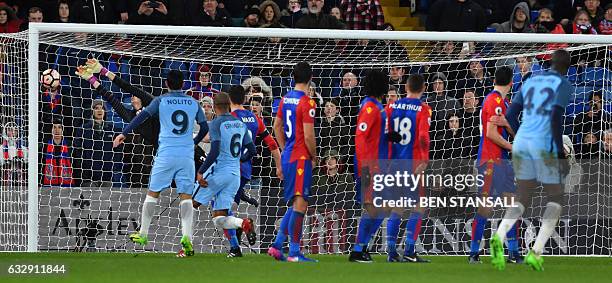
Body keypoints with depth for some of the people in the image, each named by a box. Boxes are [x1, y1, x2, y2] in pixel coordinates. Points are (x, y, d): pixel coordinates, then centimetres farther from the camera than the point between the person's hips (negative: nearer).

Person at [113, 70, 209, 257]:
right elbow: (205, 127, 15)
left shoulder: (161, 101, 3)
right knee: (186, 196, 0)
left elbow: (143, 116, -7)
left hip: (166, 154, -2)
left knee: (153, 192, 9)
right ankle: (187, 236, -18)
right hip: (187, 155, 2)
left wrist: (124, 133, -6)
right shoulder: (193, 103, 10)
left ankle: (143, 234, 14)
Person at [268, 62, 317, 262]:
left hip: (288, 157, 8)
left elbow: (277, 127, 21)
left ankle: (277, 246, 15)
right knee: (300, 204, -7)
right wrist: (314, 156, -2)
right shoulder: (307, 103, -14)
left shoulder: (286, 99, 10)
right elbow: (309, 136, -17)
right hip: (301, 159, -8)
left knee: (295, 204, 17)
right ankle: (294, 253, -10)